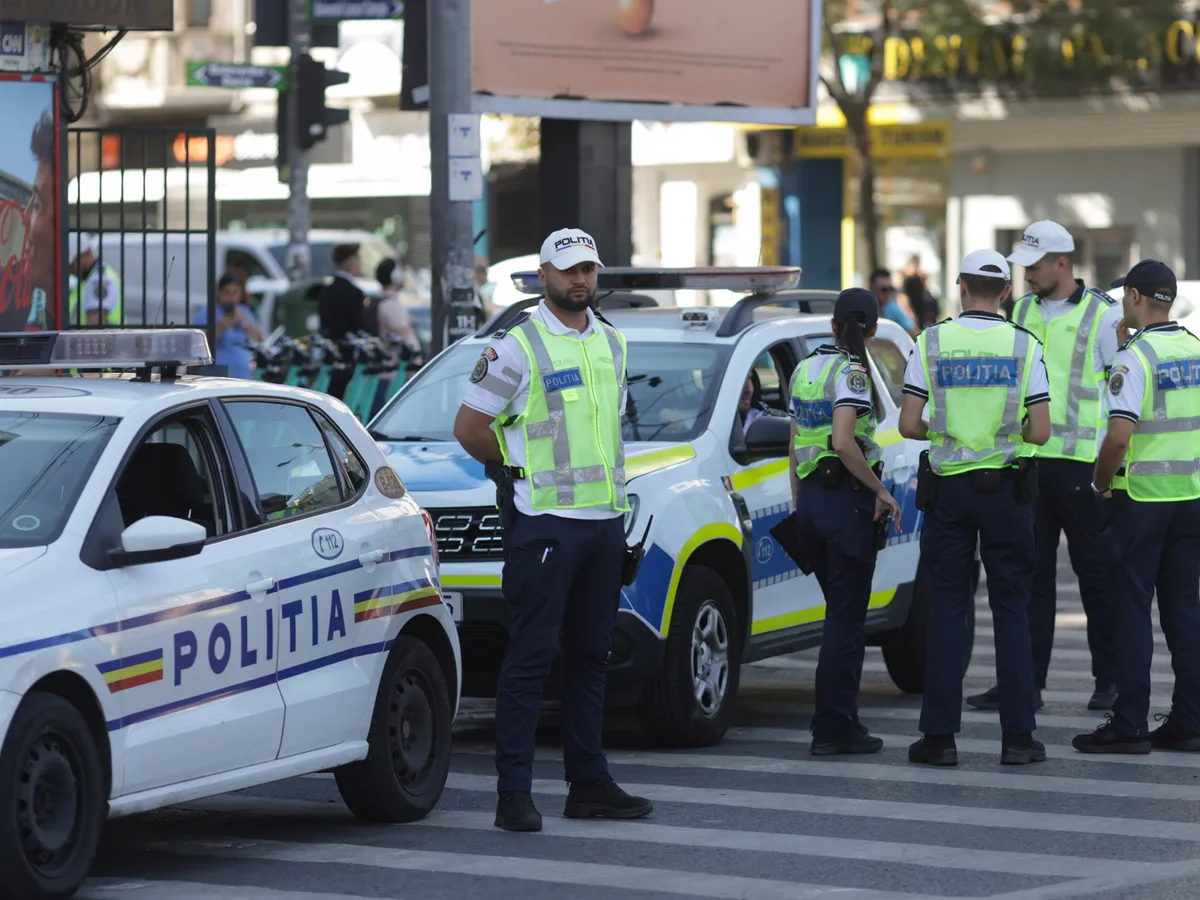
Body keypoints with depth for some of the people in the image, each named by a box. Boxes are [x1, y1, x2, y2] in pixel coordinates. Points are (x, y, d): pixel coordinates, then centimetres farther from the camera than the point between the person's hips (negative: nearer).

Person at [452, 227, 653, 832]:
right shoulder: (518, 345, -8)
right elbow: (469, 426, -7)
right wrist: (521, 471, 2)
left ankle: (589, 783, 17)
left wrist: (608, 481, 13)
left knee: (590, 656, 11)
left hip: (605, 517, 7)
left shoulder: (612, 344, 13)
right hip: (544, 523, -7)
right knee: (530, 657, -8)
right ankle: (514, 793, -7)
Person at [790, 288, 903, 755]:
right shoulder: (851, 373, -13)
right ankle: (832, 728, -2)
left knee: (842, 612, 17)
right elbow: (843, 443, -24)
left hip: (810, 495, 8)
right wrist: (881, 490, -14)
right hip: (846, 498, -8)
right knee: (846, 617, -2)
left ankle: (839, 720, 20)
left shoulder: (805, 369, 11)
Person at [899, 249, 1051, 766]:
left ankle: (940, 736, 2)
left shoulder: (932, 342, -3)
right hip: (1007, 488, 0)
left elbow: (908, 426, -7)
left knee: (946, 609, 5)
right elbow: (1040, 432, -7)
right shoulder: (1024, 346, -4)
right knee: (1011, 611, 5)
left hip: (948, 489, 0)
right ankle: (1018, 736, 2)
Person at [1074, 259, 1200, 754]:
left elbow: (1119, 435, -22)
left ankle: (1129, 725, -2)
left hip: (1142, 496, -6)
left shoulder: (1134, 357, -14)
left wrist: (1101, 483, -8)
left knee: (1132, 607, -1)